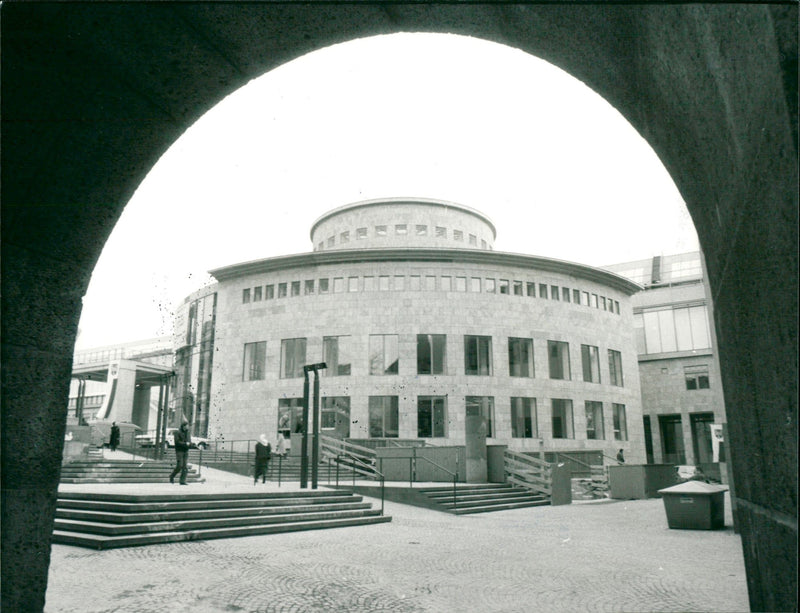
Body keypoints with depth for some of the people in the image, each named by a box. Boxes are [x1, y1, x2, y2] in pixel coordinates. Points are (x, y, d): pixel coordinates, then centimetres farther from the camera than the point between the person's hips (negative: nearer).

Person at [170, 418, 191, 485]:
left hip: (186, 452, 5)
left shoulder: (188, 433, 14)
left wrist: (189, 444, -9)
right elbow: (177, 442, -13)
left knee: (185, 467, -2)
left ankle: (183, 481, -1)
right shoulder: (177, 432, -3)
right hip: (179, 451, -5)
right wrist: (185, 443, -14)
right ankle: (172, 477, 14)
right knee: (179, 466, -10)